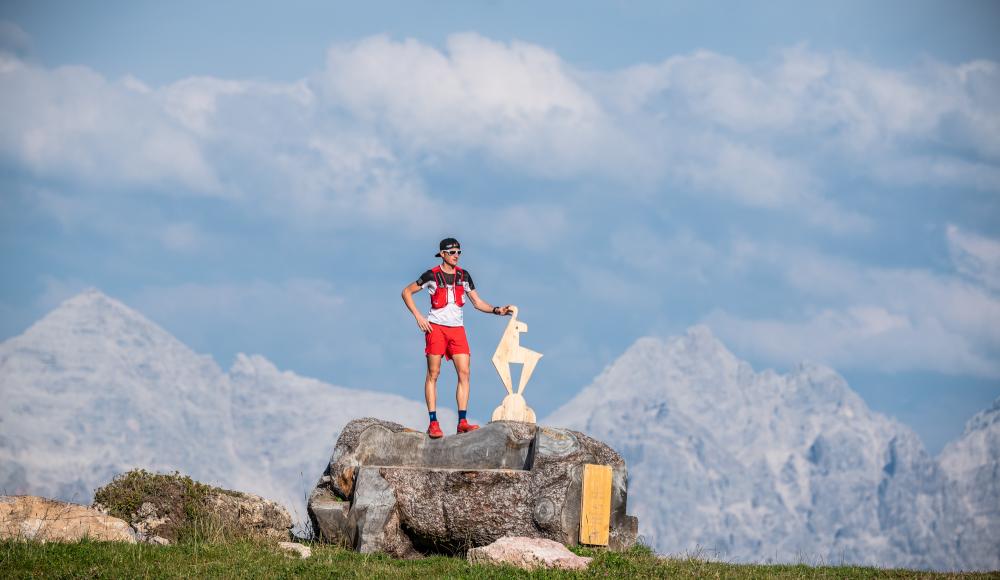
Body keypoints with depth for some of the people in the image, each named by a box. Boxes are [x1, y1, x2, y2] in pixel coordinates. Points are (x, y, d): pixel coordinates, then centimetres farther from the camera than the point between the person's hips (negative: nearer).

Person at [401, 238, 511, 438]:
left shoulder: (463, 276, 9)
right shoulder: (432, 276, -3)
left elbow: (477, 302, 15)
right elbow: (406, 292, 4)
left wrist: (497, 310, -2)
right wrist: (418, 316, -6)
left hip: (457, 329, 4)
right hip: (436, 328, -4)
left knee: (464, 373, -7)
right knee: (433, 374, -4)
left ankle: (462, 422, -9)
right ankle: (433, 423, -2)